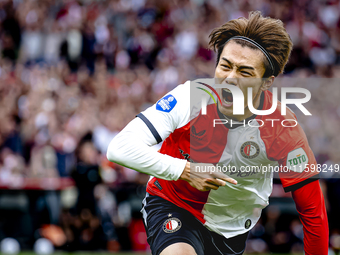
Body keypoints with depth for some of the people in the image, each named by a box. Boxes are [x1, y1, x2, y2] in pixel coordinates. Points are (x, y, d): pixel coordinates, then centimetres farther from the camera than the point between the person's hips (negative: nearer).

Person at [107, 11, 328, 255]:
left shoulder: (284, 129, -22)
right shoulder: (190, 97, -24)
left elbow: (312, 211, -13)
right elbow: (120, 148, -27)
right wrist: (184, 170, -33)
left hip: (233, 229, 3)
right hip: (172, 205, -3)